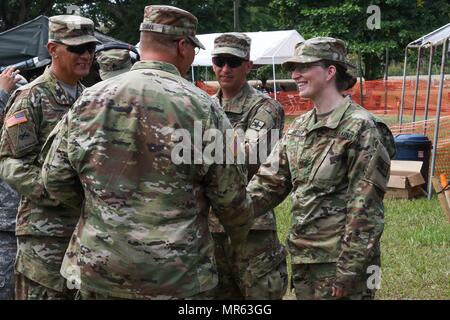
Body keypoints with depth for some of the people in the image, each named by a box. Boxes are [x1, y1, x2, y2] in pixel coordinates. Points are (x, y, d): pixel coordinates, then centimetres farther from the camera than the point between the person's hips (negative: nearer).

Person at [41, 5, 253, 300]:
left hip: (100, 272, 3)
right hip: (178, 280, -3)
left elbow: (56, 179, 4)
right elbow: (231, 196, -6)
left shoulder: (88, 101, -2)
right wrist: (240, 237, 14)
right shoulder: (201, 107, -11)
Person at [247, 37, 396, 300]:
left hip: (340, 258, -7)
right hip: (302, 256, 7)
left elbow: (365, 208, -16)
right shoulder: (299, 127, 9)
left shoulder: (360, 128, -14)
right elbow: (269, 181, 8)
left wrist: (349, 270, -18)